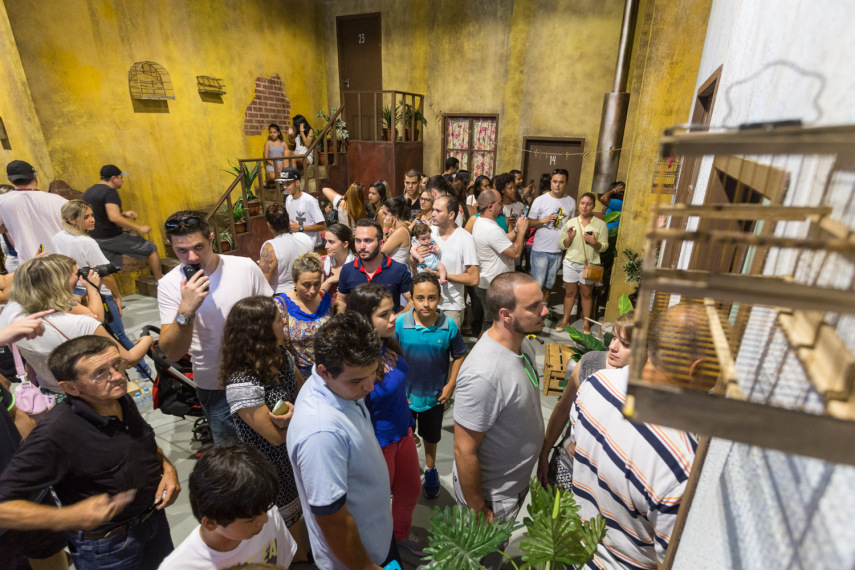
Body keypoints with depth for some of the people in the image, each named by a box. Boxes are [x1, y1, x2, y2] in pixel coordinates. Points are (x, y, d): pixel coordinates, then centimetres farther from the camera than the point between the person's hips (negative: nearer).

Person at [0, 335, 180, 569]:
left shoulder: (122, 399, -9)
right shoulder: (56, 432, -30)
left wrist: (166, 466, -8)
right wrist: (71, 516, -35)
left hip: (155, 516, 6)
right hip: (107, 545, -6)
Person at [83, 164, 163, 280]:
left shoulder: (88, 191, 14)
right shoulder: (110, 192, -16)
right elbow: (114, 217, -29)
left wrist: (124, 214, 16)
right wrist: (139, 228, -24)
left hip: (94, 238, 9)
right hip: (112, 239, -9)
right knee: (151, 249, 4)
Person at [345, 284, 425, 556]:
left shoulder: (389, 343, -10)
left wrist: (409, 424, 13)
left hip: (403, 431, 7)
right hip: (377, 443, -7)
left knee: (411, 490, 28)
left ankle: (401, 533, 59)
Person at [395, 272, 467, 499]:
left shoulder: (449, 326, -18)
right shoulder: (400, 324, -20)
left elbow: (459, 355, -3)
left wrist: (451, 384, -7)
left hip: (435, 396, 1)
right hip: (404, 395, 0)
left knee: (431, 437, 25)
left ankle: (430, 470, 52)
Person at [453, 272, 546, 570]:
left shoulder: (522, 342, -9)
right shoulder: (483, 375, -38)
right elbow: (464, 451, -28)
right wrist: (478, 511, -16)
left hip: (516, 480, 7)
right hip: (492, 495, -7)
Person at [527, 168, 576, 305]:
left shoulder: (571, 202, 5)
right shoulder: (540, 200, -5)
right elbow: (529, 222, -4)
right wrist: (544, 220, -21)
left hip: (559, 250, 4)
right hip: (540, 249, -4)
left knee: (549, 284, 15)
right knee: (537, 284, -2)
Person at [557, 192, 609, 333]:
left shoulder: (600, 224, -1)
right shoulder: (570, 223, 3)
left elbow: (604, 247, -1)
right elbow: (561, 244, 4)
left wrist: (594, 242, -20)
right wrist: (569, 238, -15)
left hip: (589, 264, -1)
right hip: (571, 263, 1)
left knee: (587, 294, 8)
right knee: (569, 292, 11)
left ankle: (586, 323, 22)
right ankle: (565, 320, 24)